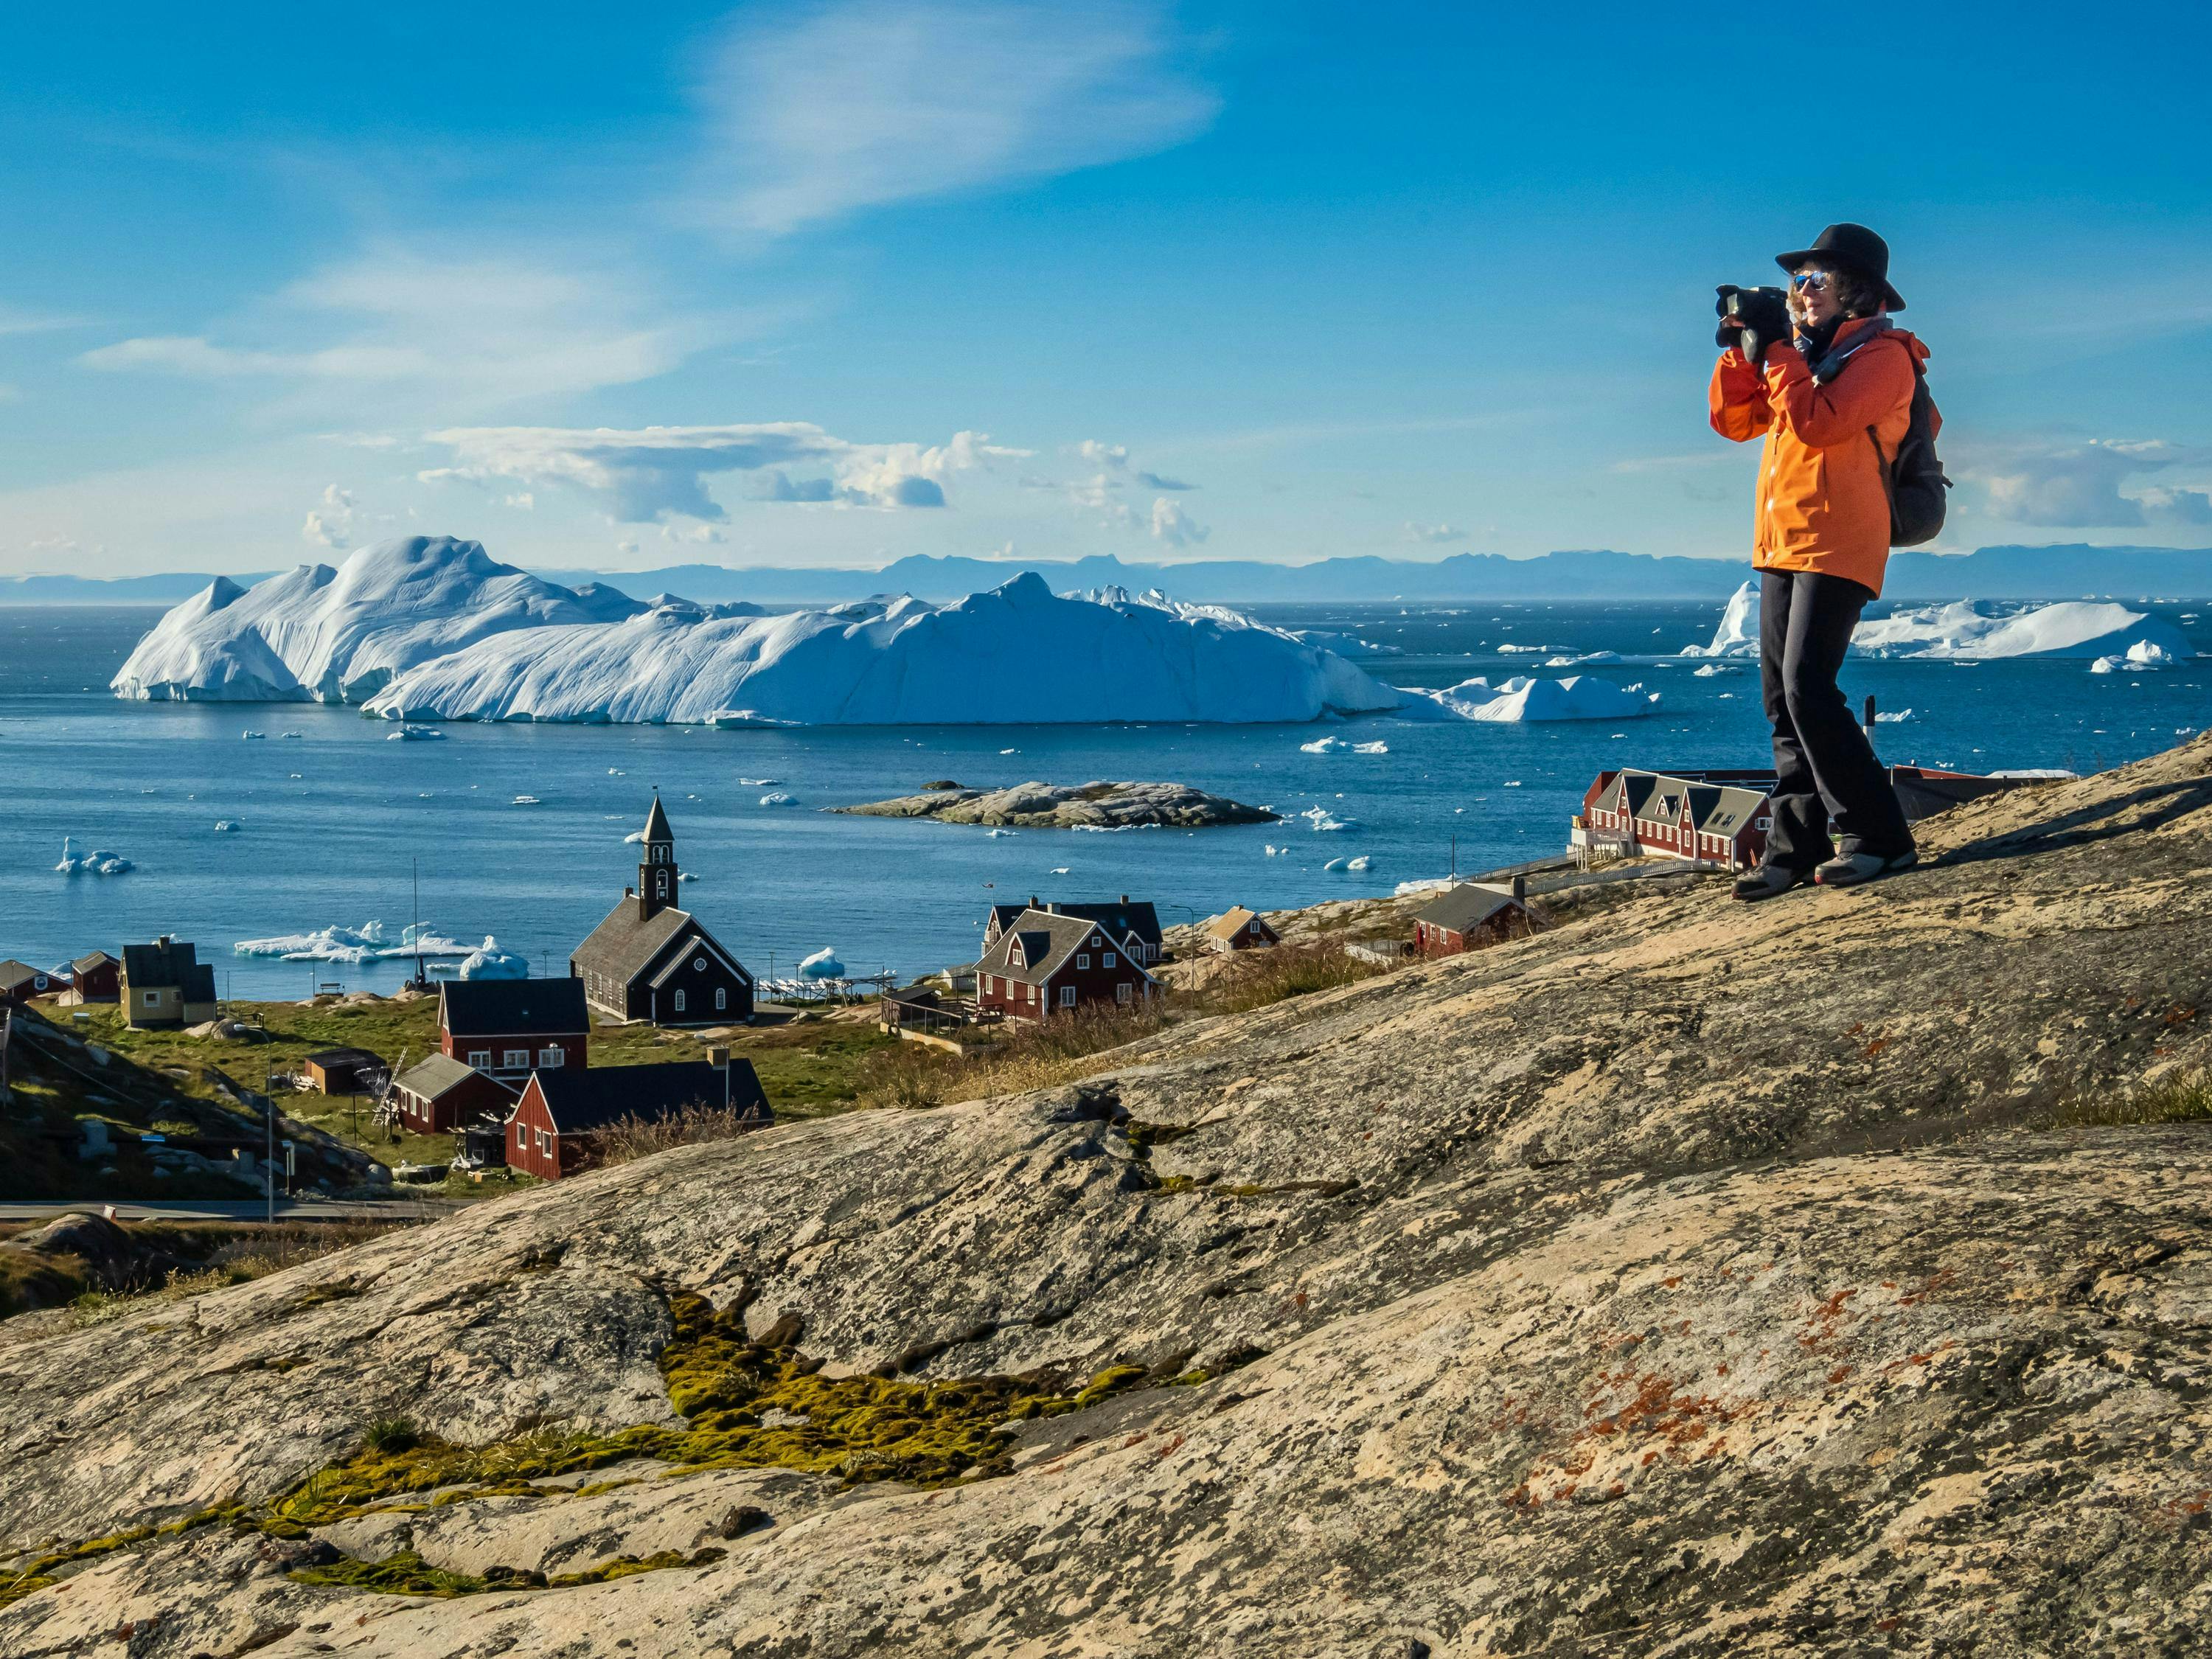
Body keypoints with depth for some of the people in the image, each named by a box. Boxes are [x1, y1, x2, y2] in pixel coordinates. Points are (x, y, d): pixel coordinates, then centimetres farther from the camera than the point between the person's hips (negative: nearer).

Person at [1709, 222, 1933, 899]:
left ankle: (1877, 838, -12)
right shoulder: (1806, 351, 19)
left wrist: (1774, 348, -13)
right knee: (1782, 698, 5)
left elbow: (1818, 422, -20)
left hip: (1837, 544, -9)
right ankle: (1797, 849, 7)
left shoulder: (1882, 353, -6)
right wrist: (1741, 348, 5)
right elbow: (1733, 421, 17)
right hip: (1781, 544, 9)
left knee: (1808, 689, -17)